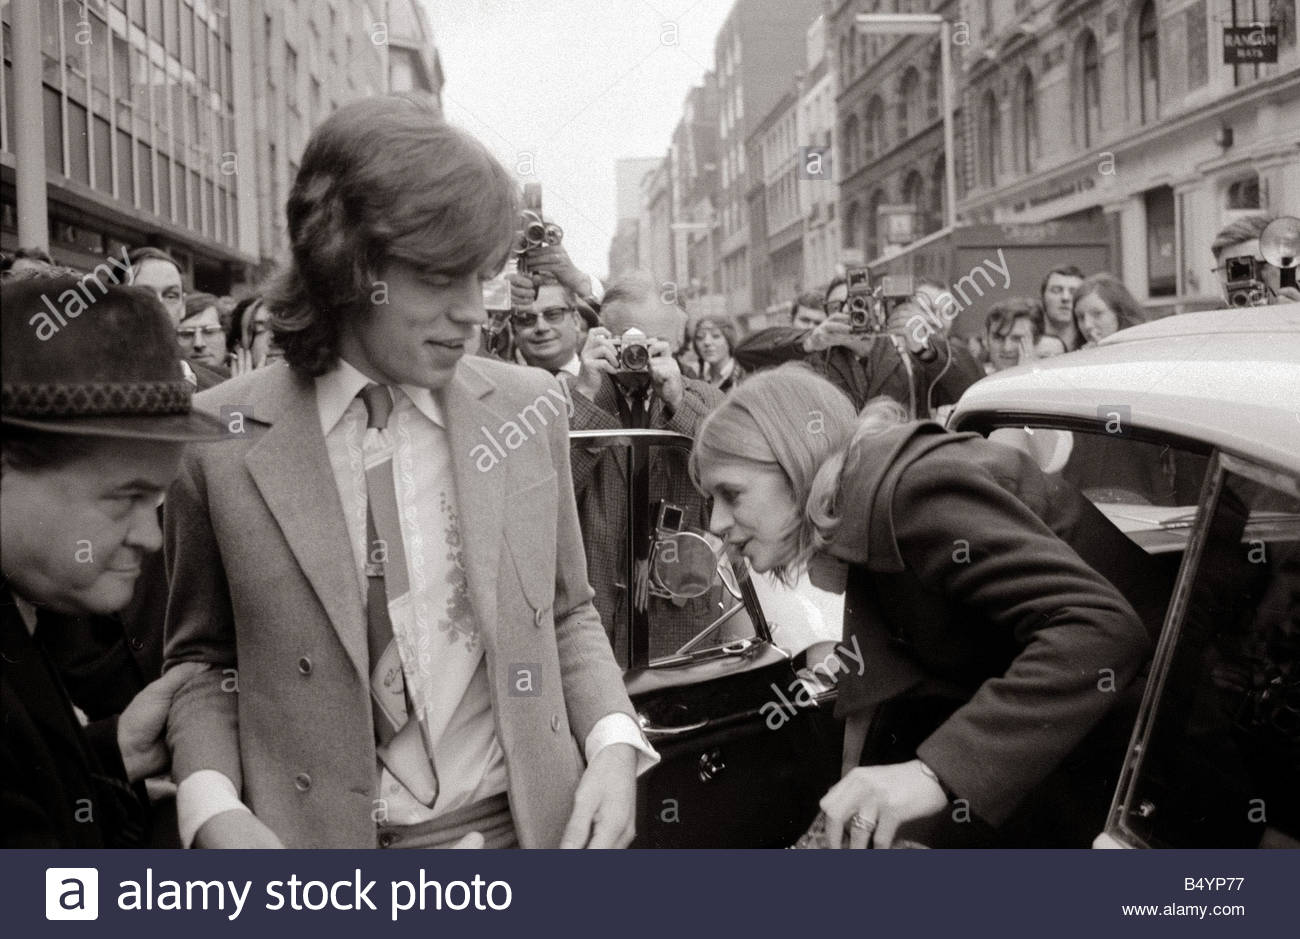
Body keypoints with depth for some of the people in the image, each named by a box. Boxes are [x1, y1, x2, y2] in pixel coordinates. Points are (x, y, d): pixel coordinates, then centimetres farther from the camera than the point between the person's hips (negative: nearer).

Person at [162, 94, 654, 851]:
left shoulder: (530, 409, -3)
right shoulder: (221, 439, -8)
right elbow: (203, 658, 3)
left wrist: (613, 741, -8)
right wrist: (214, 810, -12)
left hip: (526, 830, 2)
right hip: (312, 847, -1)